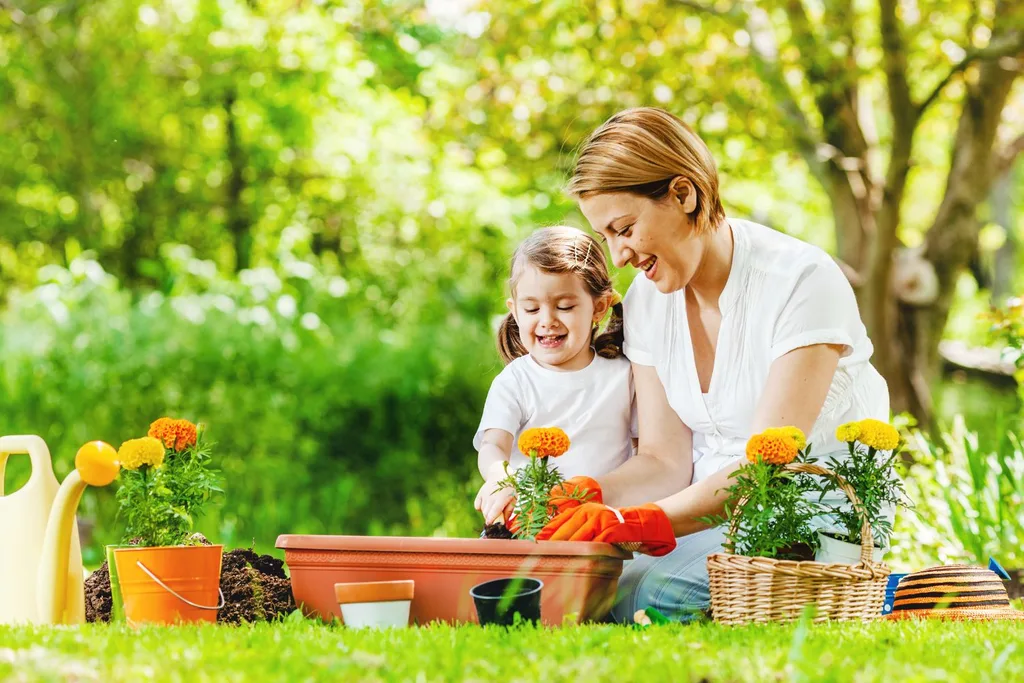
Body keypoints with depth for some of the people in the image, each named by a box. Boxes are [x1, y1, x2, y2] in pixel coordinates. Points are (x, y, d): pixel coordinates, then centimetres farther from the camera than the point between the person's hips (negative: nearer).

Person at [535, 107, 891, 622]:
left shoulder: (801, 282, -17)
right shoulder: (647, 300, 4)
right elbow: (664, 461, 3)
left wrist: (639, 522, -36)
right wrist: (583, 497, -18)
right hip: (713, 508, 5)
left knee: (647, 592, -30)